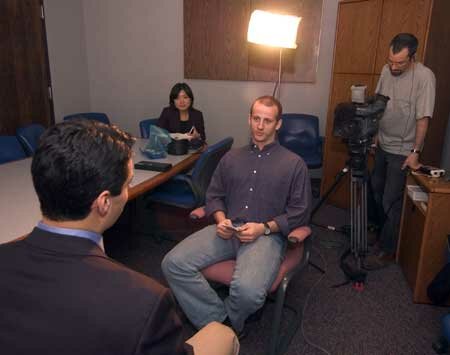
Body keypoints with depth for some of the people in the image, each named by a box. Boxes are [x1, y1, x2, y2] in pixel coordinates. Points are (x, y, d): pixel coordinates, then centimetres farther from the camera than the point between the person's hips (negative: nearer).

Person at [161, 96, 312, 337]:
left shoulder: (294, 164, 8)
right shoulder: (231, 158, 20)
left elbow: (299, 212, 3)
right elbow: (214, 195, 20)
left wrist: (264, 228, -10)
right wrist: (221, 220, -2)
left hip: (268, 234, -3)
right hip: (227, 231, 4)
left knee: (248, 290, -33)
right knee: (173, 263, -18)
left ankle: (227, 324, 4)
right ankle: (220, 323, -7)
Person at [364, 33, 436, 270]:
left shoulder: (424, 77, -20)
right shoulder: (387, 70, 0)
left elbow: (423, 118, -20)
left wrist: (415, 152, -20)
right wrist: (375, 133, 13)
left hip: (403, 151, -7)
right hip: (383, 144, 7)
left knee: (391, 202, -2)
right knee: (377, 189, 20)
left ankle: (386, 251, 13)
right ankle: (383, 227, 44)